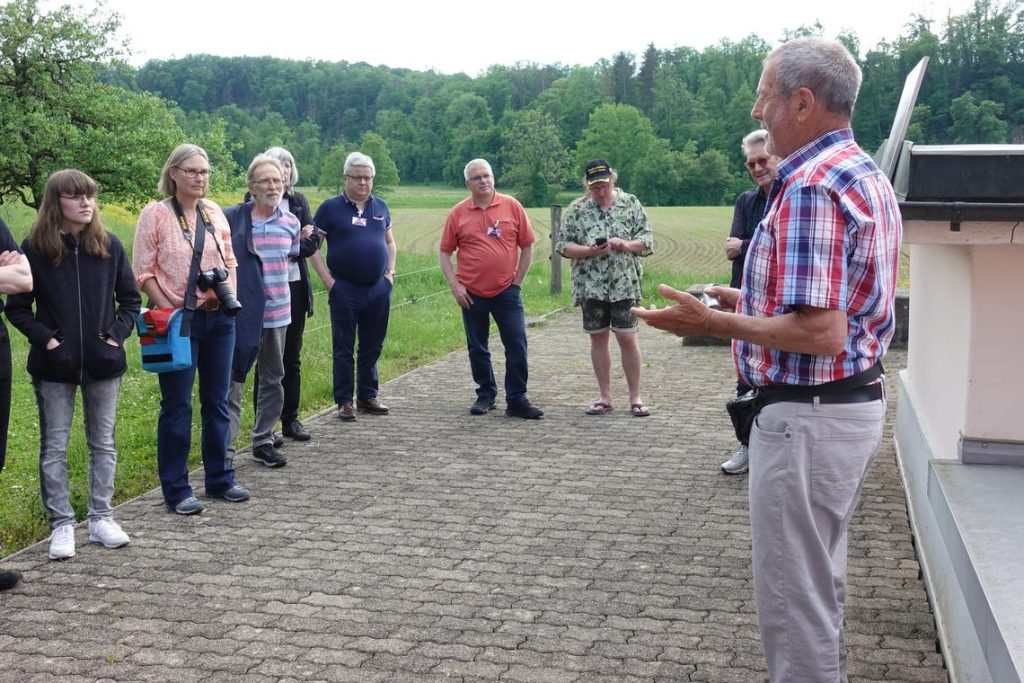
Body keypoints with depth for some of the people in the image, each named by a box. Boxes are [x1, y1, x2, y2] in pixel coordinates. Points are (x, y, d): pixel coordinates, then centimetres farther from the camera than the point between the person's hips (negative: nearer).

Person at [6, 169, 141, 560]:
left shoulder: (109, 245, 1)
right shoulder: (35, 248, -5)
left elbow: (130, 299, 7)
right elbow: (17, 307, 0)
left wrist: (117, 335, -5)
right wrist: (45, 338, -11)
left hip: (103, 363, 2)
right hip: (54, 366, -2)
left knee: (103, 443, 10)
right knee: (54, 447, 4)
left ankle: (102, 518, 21)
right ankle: (62, 525, 14)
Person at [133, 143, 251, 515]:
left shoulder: (214, 212, 8)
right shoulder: (155, 213, -6)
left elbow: (230, 261, 16)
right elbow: (144, 272, -7)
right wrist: (169, 312, -13)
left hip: (219, 317, 5)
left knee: (217, 401, 13)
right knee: (177, 406, 1)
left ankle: (220, 478, 25)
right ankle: (176, 490, 10)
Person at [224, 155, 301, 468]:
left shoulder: (291, 222, 5)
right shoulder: (231, 218, -7)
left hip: (277, 312, 5)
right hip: (239, 313, -5)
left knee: (273, 380, 13)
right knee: (231, 381, -3)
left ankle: (263, 441, 26)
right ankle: (225, 448, 3)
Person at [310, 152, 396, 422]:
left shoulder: (380, 207, 10)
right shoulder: (331, 208, -3)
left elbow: (390, 242, 21)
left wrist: (390, 272, 8)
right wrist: (328, 280, -10)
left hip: (379, 289, 4)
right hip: (345, 290, -4)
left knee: (372, 347, 11)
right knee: (344, 348, 3)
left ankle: (368, 397, 22)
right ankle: (344, 401, 10)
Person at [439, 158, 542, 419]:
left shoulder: (512, 207, 0)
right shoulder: (458, 213, 1)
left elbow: (527, 246, 4)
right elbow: (445, 253, 5)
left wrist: (517, 281, 1)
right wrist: (454, 285, -4)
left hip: (506, 291, -1)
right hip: (472, 293, 1)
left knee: (517, 345, -3)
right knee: (477, 348, 11)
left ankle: (517, 400, 5)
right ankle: (486, 395, 26)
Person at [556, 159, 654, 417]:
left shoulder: (631, 204, 4)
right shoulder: (577, 209, 5)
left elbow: (647, 240, 3)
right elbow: (563, 245, 3)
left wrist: (624, 244, -16)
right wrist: (589, 251, -14)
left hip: (624, 285, -1)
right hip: (591, 286, 2)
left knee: (627, 338, -2)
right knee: (598, 338, 8)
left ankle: (635, 398, 8)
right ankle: (604, 397, 18)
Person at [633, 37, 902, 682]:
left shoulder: (810, 186, -21)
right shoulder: (868, 174, 11)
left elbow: (820, 334, -27)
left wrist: (715, 323, -19)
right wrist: (752, 302, 16)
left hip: (809, 416, -11)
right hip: (858, 402, 11)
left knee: (793, 595, 2)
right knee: (822, 580, 23)